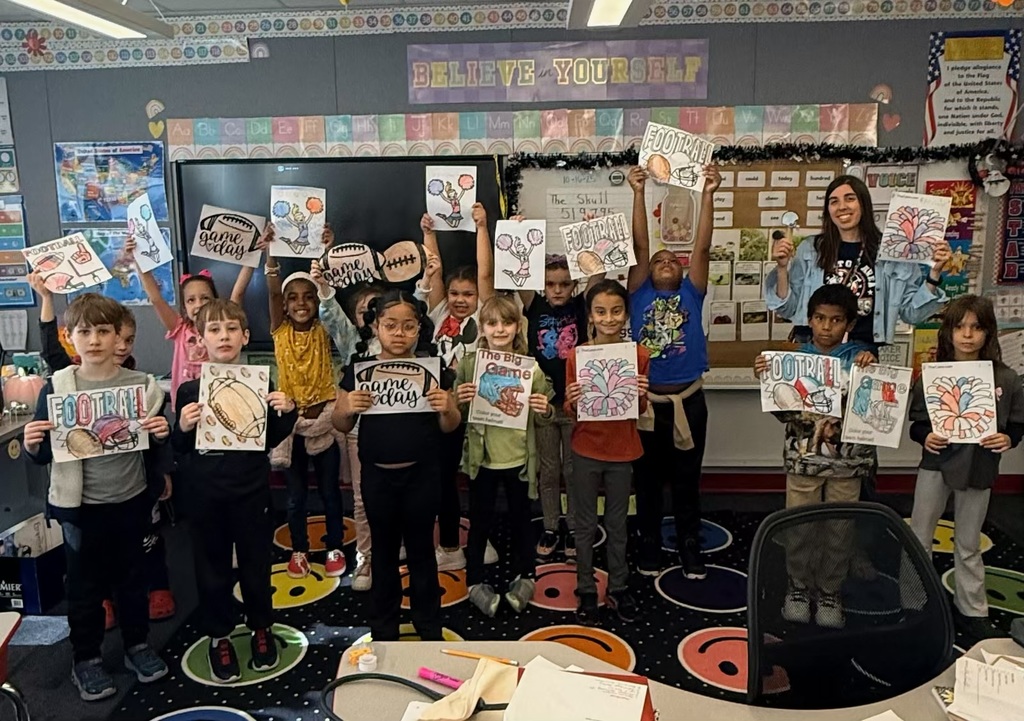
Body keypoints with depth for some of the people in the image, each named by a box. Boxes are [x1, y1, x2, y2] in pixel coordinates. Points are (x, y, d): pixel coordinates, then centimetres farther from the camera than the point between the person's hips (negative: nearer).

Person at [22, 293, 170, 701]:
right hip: (80, 506, -1)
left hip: (130, 502, 1)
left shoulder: (142, 385, -5)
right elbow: (43, 456, -2)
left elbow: (155, 453, 2)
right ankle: (86, 659, 30)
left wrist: (161, 436, -18)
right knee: (85, 584, 12)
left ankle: (137, 645, 35)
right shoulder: (56, 388, -7)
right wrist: (31, 445, -22)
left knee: (133, 576, 17)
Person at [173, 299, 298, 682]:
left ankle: (261, 628, 33)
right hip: (205, 494, 0)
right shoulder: (190, 390, -3)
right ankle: (219, 636, 29)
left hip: (251, 490, 0)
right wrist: (183, 428, -20)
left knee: (256, 562, 12)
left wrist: (287, 413, -12)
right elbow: (180, 449, 0)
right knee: (212, 567, 11)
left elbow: (270, 439, 5)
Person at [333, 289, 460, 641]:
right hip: (377, 475, 1)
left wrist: (447, 408, -22)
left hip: (422, 474, -1)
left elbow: (449, 427, 0)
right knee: (383, 550, 16)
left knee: (421, 549, 13)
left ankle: (429, 627, 30)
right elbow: (340, 425, 1)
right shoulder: (359, 369, -4)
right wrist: (347, 408, -21)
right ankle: (384, 628, 33)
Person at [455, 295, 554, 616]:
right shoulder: (468, 363, -6)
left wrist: (545, 410, -19)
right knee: (479, 522, 12)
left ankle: (523, 577, 36)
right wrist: (460, 401, -20)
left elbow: (542, 419, 3)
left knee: (520, 519, 16)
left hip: (518, 457, 1)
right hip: (481, 457, 0)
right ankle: (475, 582, 30)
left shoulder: (530, 366, -4)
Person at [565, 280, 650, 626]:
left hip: (622, 452, 1)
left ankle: (618, 588, 29)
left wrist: (640, 396, -18)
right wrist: (572, 402, -23)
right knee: (586, 526, 10)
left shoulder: (639, 355, -5)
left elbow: (640, 411, 3)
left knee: (618, 524, 14)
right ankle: (586, 591, 23)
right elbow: (570, 412, -1)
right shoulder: (577, 355, -7)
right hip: (586, 451, -1)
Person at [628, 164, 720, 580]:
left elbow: (702, 247, -3)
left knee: (686, 483, 11)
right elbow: (640, 246, -4)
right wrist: (638, 193, -10)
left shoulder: (691, 294, 7)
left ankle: (691, 552, 23)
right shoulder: (640, 294, 5)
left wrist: (708, 195, -11)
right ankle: (649, 551, 25)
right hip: (645, 400, 0)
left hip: (688, 400, 1)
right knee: (647, 482, 11)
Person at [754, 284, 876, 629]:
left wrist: (871, 369, -21)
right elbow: (783, 412, 0)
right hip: (803, 457, 0)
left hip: (846, 459, 0)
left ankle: (829, 590, 28)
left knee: (839, 528, 10)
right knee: (799, 525, 8)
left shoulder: (860, 357, -1)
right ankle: (799, 586, 28)